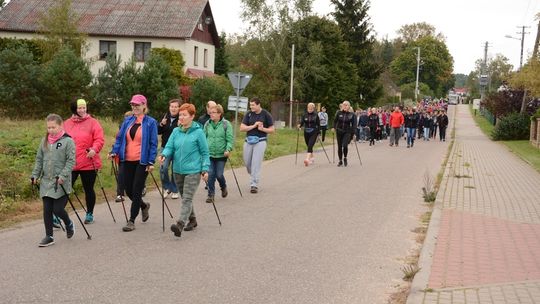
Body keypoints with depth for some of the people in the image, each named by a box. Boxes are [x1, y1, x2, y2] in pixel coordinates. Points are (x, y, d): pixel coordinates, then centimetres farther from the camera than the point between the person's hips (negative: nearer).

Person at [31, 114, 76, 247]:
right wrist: (35, 175, 9)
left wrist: (63, 176, -19)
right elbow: (39, 159, 16)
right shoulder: (44, 141, 10)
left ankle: (69, 224, 25)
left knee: (58, 209, -5)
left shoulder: (68, 141, -7)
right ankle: (49, 236, 15)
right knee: (47, 210, 5)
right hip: (46, 181, 5)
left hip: (61, 183, -5)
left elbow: (71, 161, -10)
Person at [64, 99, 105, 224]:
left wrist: (94, 149, -23)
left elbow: (99, 139, -6)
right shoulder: (67, 123, 9)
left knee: (88, 189, 11)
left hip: (88, 163, -2)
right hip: (69, 163, 2)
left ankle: (89, 214, 25)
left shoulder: (93, 122, 0)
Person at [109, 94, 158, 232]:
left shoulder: (151, 122, -4)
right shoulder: (127, 121, 10)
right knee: (128, 190, 9)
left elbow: (153, 143, -6)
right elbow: (120, 138, 10)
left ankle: (131, 221, 9)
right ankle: (144, 206, 38)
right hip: (127, 161, 5)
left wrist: (151, 162, -12)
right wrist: (114, 151, -6)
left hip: (141, 162, -5)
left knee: (136, 191, -1)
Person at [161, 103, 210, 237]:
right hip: (178, 170, 6)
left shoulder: (198, 132, -5)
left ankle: (180, 224, -23)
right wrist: (164, 154, -20)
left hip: (193, 171, -6)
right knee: (184, 197, 16)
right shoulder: (176, 131, 8)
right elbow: (169, 146, 2)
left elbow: (205, 153, -3)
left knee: (187, 198, -14)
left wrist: (205, 169, -9)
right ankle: (192, 220, 33)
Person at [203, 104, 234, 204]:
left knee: (219, 175, 1)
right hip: (209, 154, 3)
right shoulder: (207, 124, 5)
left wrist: (228, 149, -21)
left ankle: (224, 188, 32)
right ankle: (211, 195, 9)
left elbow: (230, 139, -8)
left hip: (221, 154, -3)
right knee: (210, 174, -2)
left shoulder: (226, 124, -5)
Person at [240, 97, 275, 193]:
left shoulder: (266, 115, -2)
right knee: (247, 163, 8)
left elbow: (272, 130, 2)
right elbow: (242, 128, -1)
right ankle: (253, 177, 34)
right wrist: (253, 126, -14)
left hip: (260, 141, -3)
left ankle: (254, 185, -6)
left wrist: (262, 129, -17)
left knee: (256, 164, -9)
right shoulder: (248, 114, 4)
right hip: (248, 141, 4)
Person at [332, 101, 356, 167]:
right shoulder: (339, 113, -1)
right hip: (339, 132, 2)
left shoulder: (352, 114, -3)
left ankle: (345, 158, 8)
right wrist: (335, 128, -2)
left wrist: (353, 133, -8)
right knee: (339, 146, 8)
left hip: (347, 132, -2)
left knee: (345, 145, -19)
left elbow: (354, 124, -1)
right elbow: (335, 121, 9)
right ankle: (340, 161, 22)